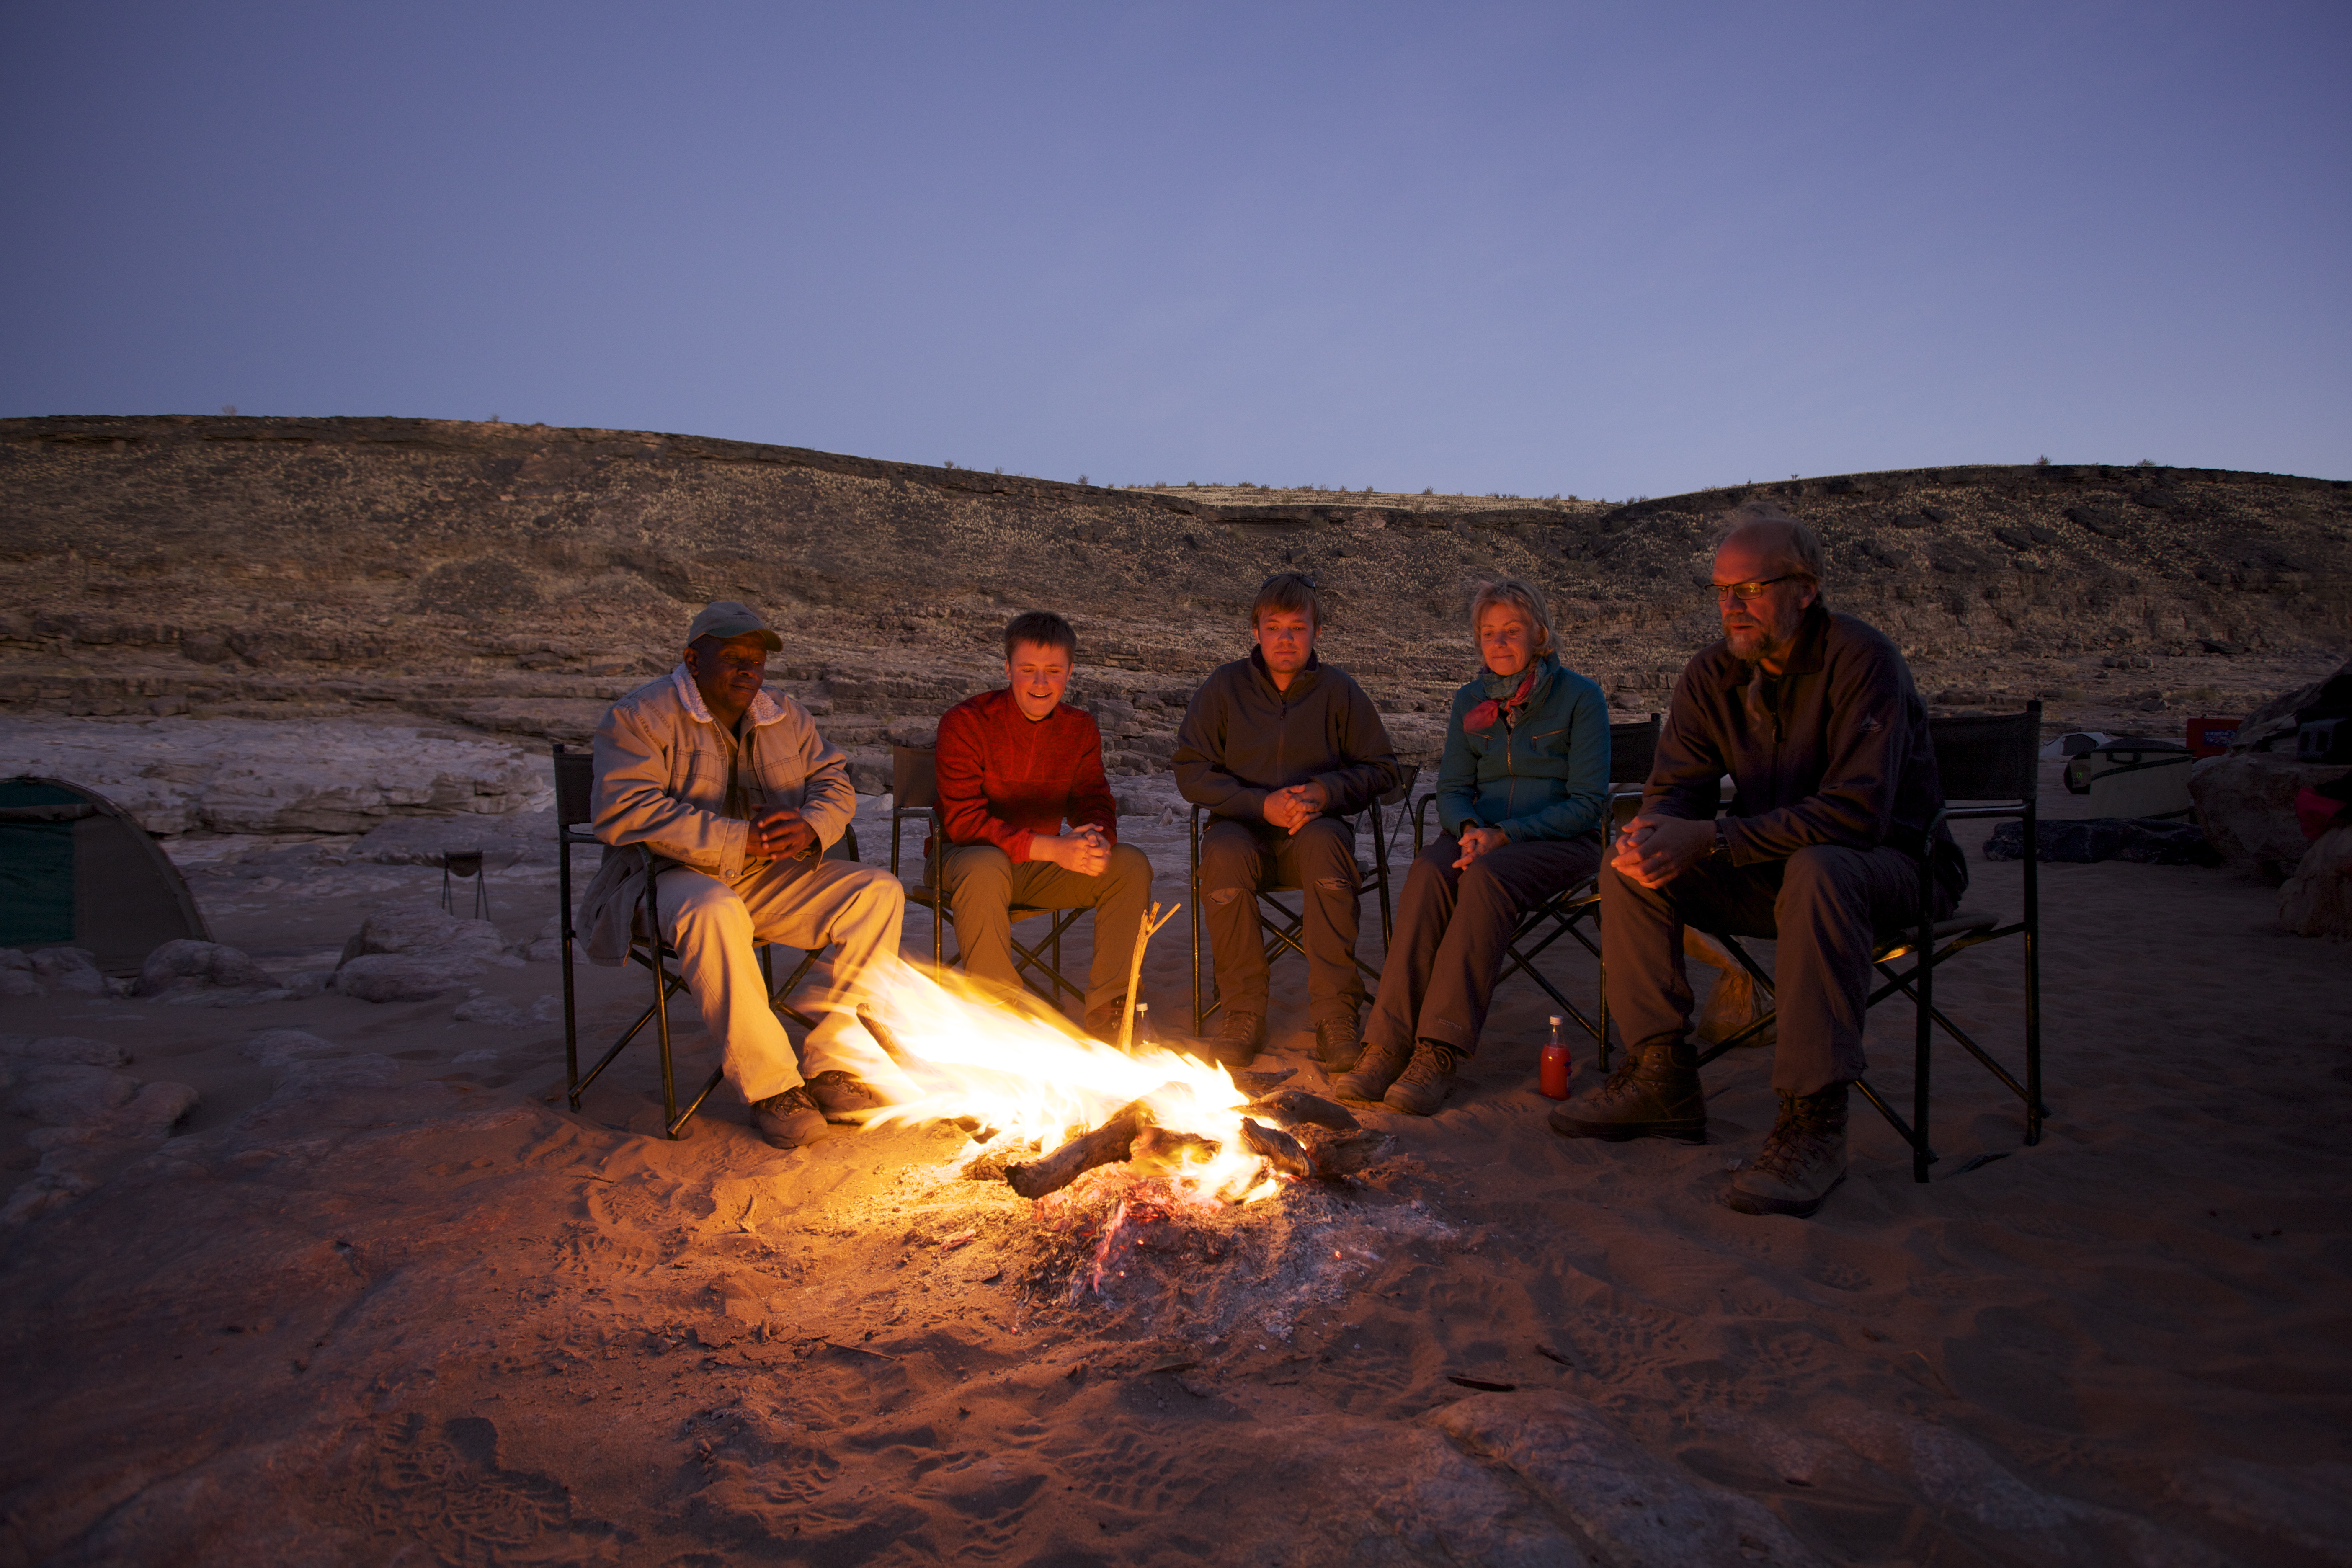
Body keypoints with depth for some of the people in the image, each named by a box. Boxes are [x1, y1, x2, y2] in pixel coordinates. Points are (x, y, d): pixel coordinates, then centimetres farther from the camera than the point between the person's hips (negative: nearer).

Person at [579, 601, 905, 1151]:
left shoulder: (786, 717, 13)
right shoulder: (639, 717, -7)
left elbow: (834, 784, 11)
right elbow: (624, 811, -21)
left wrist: (810, 828, -16)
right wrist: (740, 840, -25)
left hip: (771, 879, 6)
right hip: (680, 876, -5)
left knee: (879, 891, -13)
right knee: (715, 911, -41)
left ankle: (832, 1063, -14)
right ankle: (770, 1086, -29)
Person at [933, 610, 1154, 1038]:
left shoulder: (1080, 728, 2)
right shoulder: (965, 722, -15)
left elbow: (1095, 802, 3)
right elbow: (964, 820, -22)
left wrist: (1097, 841, -26)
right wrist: (1051, 849, -33)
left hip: (1043, 868, 5)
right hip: (969, 855, -5)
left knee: (1131, 865, -16)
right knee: (985, 869, -39)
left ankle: (1108, 1015, -10)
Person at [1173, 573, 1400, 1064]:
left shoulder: (1339, 690, 5)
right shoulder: (1224, 686, 3)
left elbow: (1382, 769, 9)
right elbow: (1192, 771, 0)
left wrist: (1325, 793, -11)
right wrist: (1262, 803, -13)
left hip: (1314, 826, 0)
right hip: (1243, 825, 0)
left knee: (1326, 841, -36)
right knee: (1223, 853, -35)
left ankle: (1335, 1012, -29)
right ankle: (1244, 1011, -21)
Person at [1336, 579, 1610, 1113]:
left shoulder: (1580, 697, -1)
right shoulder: (1470, 701, 14)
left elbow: (1588, 803, -7)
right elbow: (1452, 788, 13)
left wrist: (1506, 834, -18)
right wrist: (1470, 828, -11)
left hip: (1561, 841, -4)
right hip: (1481, 836, 4)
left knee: (1486, 875, -37)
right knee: (1429, 870, -31)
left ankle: (1440, 1052, -40)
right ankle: (1389, 1043, -37)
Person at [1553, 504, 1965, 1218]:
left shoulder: (1862, 660, -21)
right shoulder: (1712, 674, -1)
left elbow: (1856, 812, -30)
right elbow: (1676, 788, -2)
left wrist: (1713, 838, -35)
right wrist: (1660, 834, -28)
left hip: (1895, 863, -6)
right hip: (1775, 869, 6)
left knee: (1817, 871, -40)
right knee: (1630, 867, -11)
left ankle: (1814, 1121, -34)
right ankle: (1662, 1078, -7)